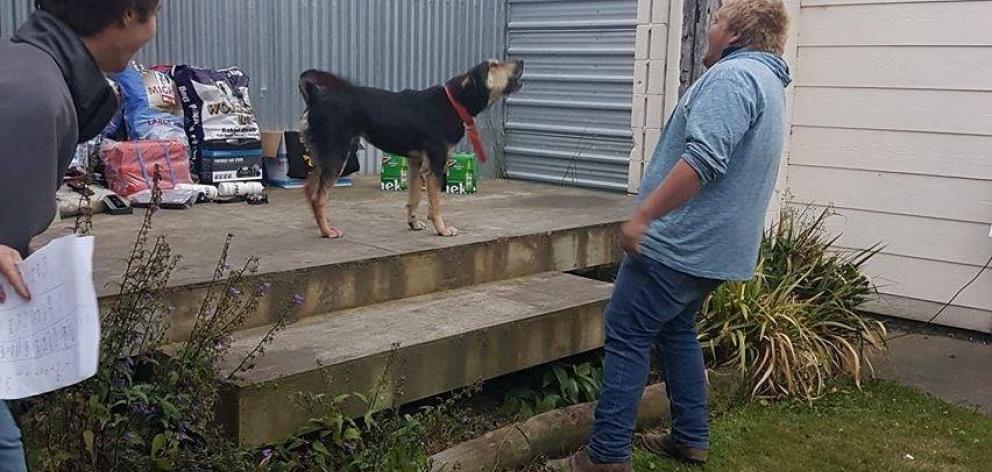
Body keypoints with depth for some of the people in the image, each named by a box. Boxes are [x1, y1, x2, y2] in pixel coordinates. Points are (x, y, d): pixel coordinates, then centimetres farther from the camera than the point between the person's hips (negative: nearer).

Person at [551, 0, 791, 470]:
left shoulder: (732, 75, -16)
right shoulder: (768, 83, 19)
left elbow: (703, 159, -29)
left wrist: (642, 216, -25)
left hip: (679, 243, -10)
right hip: (713, 247, 10)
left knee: (626, 337, -5)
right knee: (676, 330, 20)